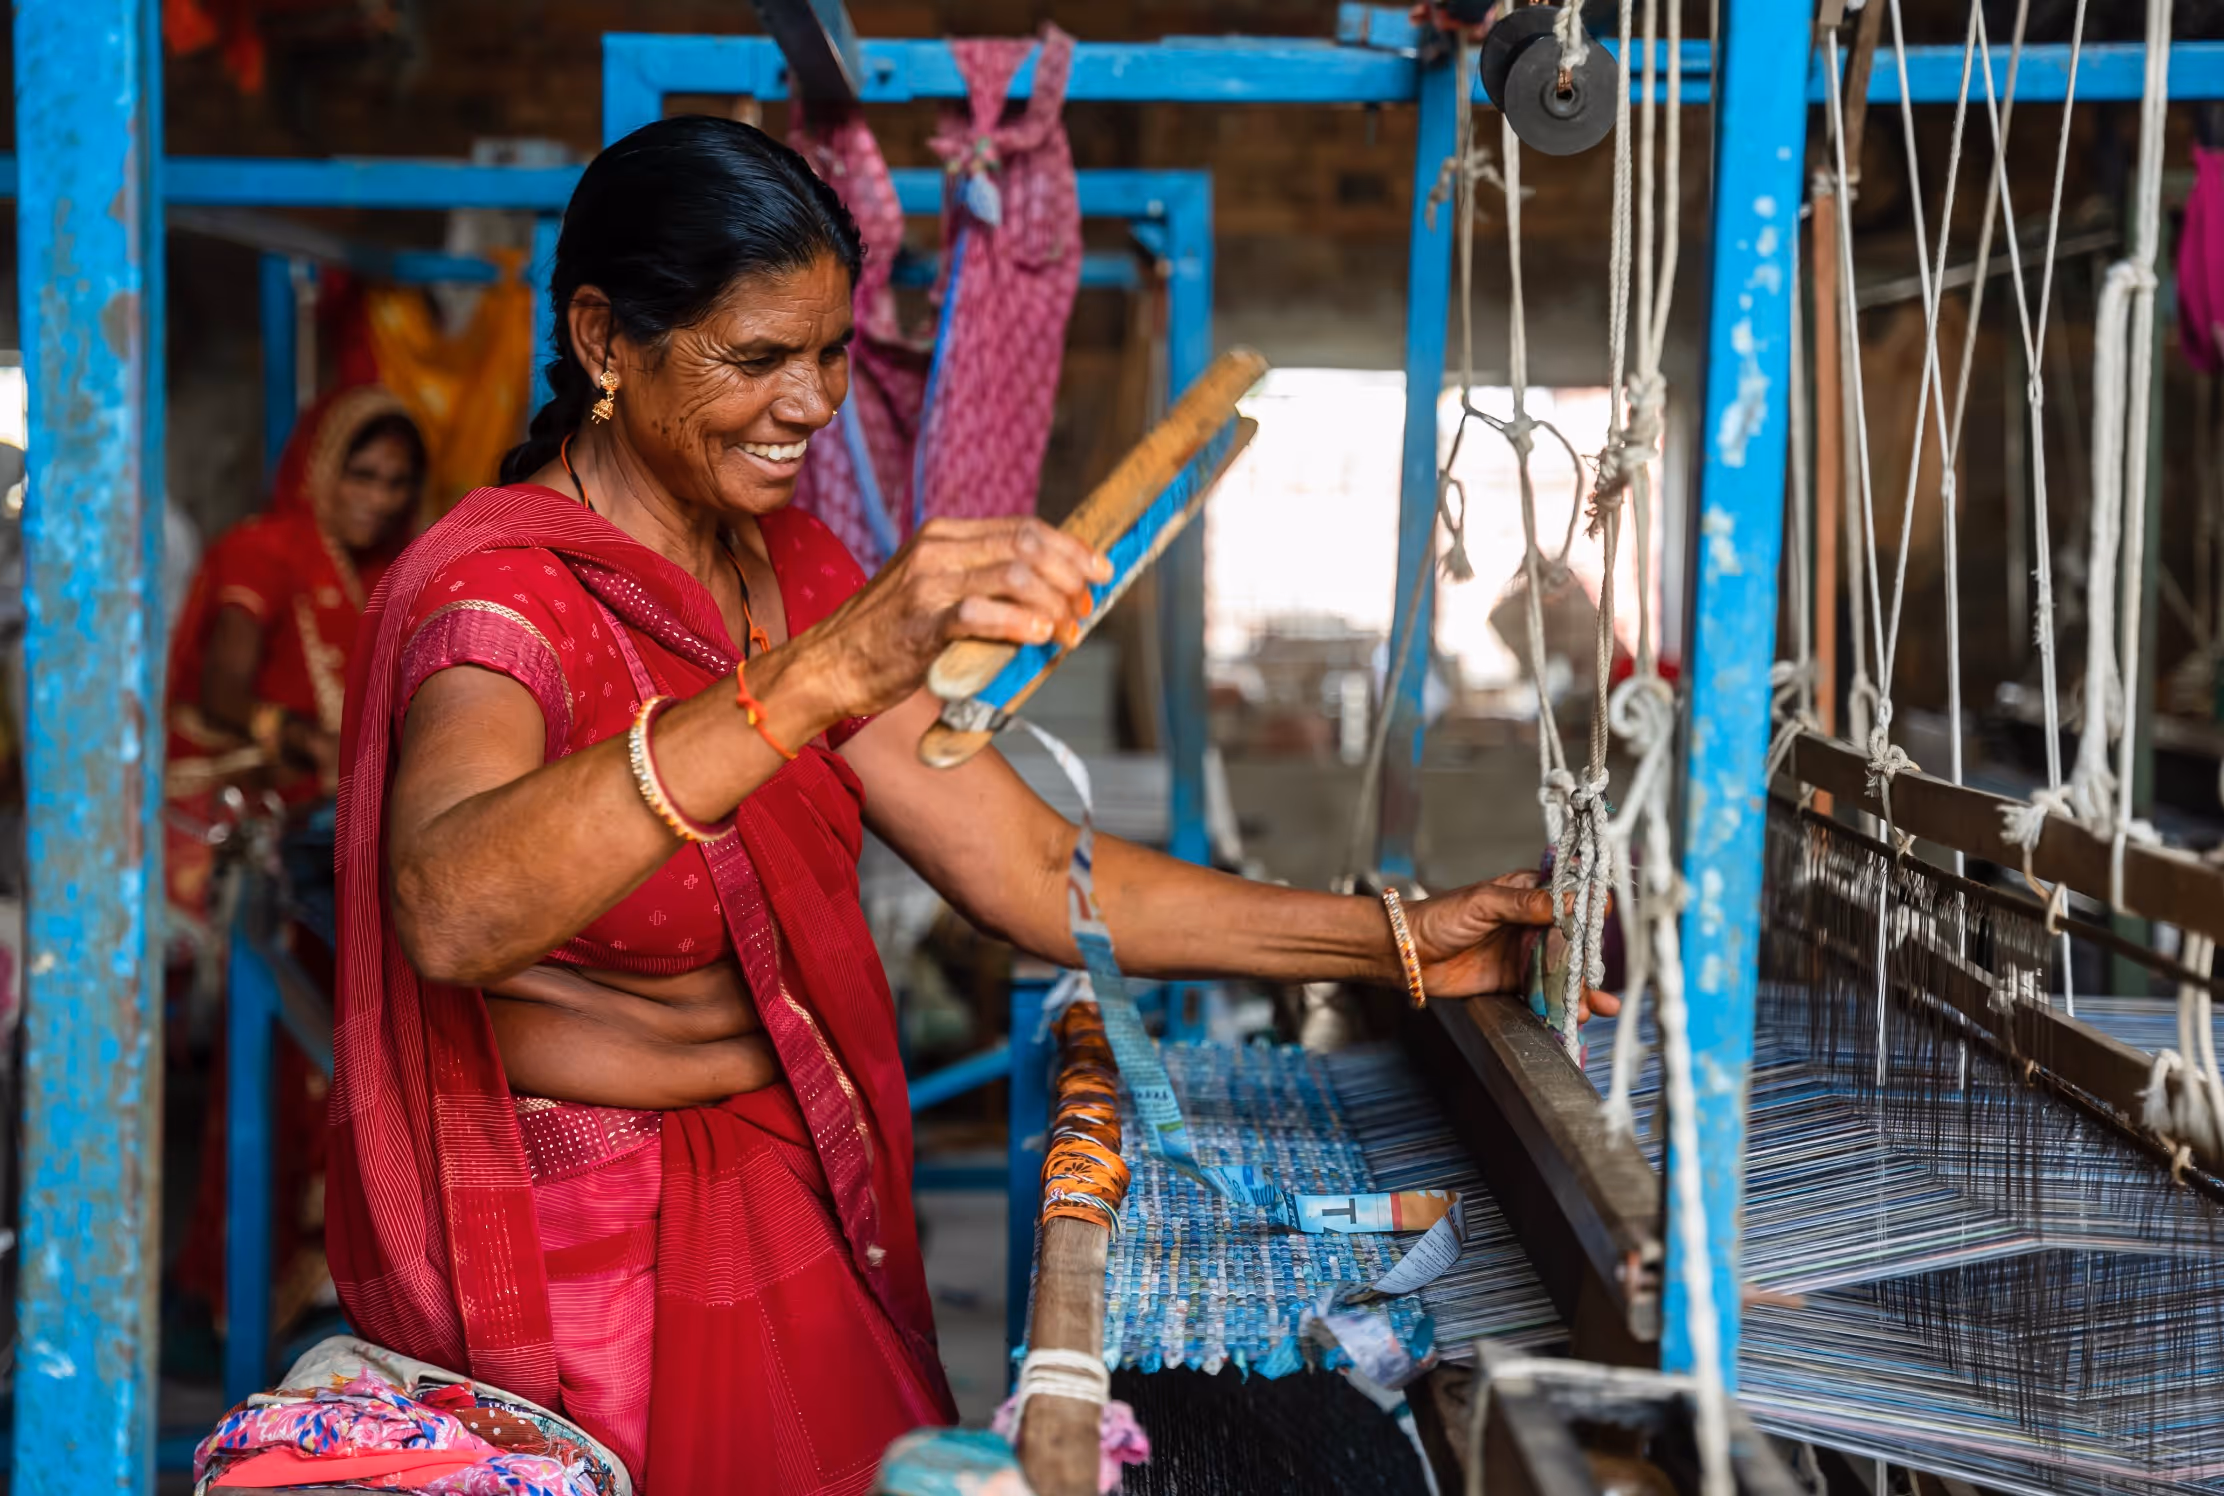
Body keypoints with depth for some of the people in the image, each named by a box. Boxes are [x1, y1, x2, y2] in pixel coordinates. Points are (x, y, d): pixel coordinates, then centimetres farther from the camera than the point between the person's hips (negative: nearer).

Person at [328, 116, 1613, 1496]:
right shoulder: (499, 592, -19)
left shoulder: (788, 568, 5)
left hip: (784, 1197, 7)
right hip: (588, 1249, -7)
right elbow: (448, 911, -43)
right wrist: (821, 673, -53)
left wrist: (1397, 942, -5)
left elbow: (1035, 874, 2)